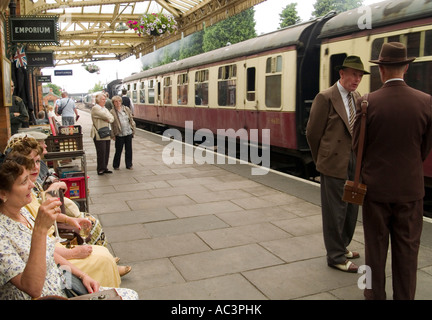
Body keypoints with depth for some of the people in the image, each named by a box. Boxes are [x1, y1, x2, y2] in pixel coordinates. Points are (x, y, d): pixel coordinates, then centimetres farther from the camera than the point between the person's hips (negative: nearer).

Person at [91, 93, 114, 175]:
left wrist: (108, 119, -9)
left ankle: (104, 168, 18)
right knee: (101, 152, -6)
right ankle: (100, 169, 3)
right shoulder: (95, 108, -6)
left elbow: (111, 118, 10)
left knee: (106, 152, 9)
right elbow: (106, 116, -15)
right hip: (99, 134, -8)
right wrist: (109, 118, 4)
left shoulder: (105, 109, 21)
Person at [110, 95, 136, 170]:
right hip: (119, 134, -4)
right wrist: (113, 135, -8)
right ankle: (115, 165, 20)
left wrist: (133, 130, 8)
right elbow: (111, 124, -5)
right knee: (118, 151, 3)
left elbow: (131, 120, 12)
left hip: (128, 133, 4)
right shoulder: (112, 112, -5)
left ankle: (129, 165, 22)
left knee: (129, 150, 10)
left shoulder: (127, 109, 8)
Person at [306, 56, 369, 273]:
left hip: (354, 163, 8)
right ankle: (336, 257, 17)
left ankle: (342, 247, 37)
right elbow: (312, 133, -9)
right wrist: (322, 160, 1)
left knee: (351, 208, 17)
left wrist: (360, 159, 12)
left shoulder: (357, 97, 10)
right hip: (335, 164, -7)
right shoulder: (325, 98, -12)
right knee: (335, 210, 3)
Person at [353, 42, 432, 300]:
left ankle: (375, 294, 26)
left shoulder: (368, 103, -13)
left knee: (376, 245, 13)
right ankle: (404, 296, 25)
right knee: (407, 248, 13)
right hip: (410, 187, 1)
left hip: (376, 185, -1)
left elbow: (358, 145, -3)